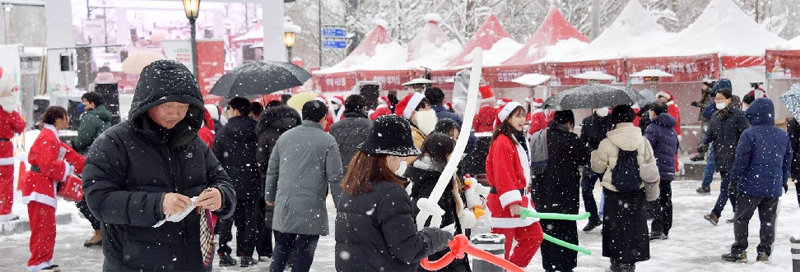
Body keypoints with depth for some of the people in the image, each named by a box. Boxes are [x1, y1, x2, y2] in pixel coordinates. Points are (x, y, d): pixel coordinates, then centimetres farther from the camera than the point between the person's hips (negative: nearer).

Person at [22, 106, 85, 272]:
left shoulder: (53, 137, 18)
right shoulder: (47, 137, -14)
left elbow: (71, 156, 17)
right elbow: (48, 165, -24)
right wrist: (67, 168, -13)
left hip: (47, 187, 11)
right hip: (39, 188, -11)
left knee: (48, 227, 15)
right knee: (43, 227, -8)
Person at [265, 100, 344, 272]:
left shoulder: (284, 137, 10)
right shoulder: (327, 141, -5)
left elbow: (272, 170, 16)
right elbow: (335, 178, -7)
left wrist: (270, 196, 28)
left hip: (284, 205, 4)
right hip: (311, 208, -4)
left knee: (282, 245, 17)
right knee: (304, 251, 5)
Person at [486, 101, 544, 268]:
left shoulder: (515, 140, 17)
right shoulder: (502, 142, -15)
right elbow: (502, 173, -22)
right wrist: (512, 202, -26)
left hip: (519, 199, 10)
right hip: (504, 203, -10)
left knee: (535, 236, 12)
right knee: (503, 246, -4)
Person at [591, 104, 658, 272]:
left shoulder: (606, 143, -11)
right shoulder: (643, 141, -4)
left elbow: (598, 167, 2)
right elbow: (651, 164, 6)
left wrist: (594, 154, 20)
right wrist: (652, 180, 24)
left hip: (614, 191, -2)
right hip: (637, 190, 2)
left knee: (614, 225, 10)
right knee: (634, 224, 12)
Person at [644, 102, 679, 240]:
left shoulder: (653, 128, -11)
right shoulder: (672, 130, 17)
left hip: (656, 171, -8)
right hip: (669, 172, 8)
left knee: (653, 200, -5)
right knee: (666, 201, 12)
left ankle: (657, 229, -10)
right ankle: (665, 231, 18)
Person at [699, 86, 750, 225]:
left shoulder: (738, 115, -8)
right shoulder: (716, 116, 13)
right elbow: (710, 133, 17)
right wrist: (704, 143, -3)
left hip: (733, 158, -7)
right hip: (720, 158, 7)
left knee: (726, 186, -11)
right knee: (731, 187, 15)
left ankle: (715, 214, -15)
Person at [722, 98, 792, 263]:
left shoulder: (749, 134, -12)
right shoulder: (783, 135, 6)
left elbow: (741, 160, -12)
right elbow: (787, 161, 14)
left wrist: (734, 178, 1)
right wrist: (784, 181, 25)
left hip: (751, 187, -5)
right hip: (774, 187, 5)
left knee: (741, 218, 7)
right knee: (768, 221, 13)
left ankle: (739, 251, 7)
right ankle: (764, 252, 15)